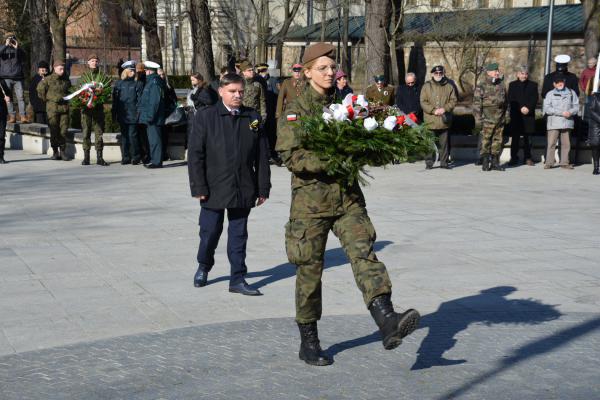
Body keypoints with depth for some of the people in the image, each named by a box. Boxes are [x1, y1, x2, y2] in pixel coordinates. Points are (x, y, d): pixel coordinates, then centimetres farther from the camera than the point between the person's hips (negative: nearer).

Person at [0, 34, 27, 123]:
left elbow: (23, 58, -2)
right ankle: (12, 116, -7)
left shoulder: (18, 50, 15)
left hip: (18, 77, 0)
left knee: (20, 97, -8)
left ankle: (23, 116, -14)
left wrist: (17, 48, -13)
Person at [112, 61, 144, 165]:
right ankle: (125, 157, 14)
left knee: (132, 136, -8)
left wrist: (138, 112, -12)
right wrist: (114, 114, 7)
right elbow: (115, 100, 12)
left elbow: (140, 100, -3)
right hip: (122, 115, 4)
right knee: (124, 136, 8)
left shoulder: (138, 84, 2)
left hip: (133, 116, -4)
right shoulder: (119, 84, 11)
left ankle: (135, 157, 1)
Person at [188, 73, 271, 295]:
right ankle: (203, 267, 34)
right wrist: (199, 187, -10)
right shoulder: (205, 116, -3)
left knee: (238, 235, 8)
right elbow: (195, 154, -5)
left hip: (243, 190, 2)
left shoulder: (253, 118, 6)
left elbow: (262, 156, 6)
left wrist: (263, 187, 3)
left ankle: (238, 279, 15)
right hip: (214, 189, -2)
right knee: (210, 232, 8)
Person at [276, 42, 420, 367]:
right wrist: (331, 161, -25)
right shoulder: (295, 111, -3)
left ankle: (387, 322, -29)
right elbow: (291, 157, -14)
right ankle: (308, 342, 18)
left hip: (348, 196, 4)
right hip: (311, 198, -3)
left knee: (363, 253, -15)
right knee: (310, 269, 5)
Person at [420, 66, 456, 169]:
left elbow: (453, 101, 6)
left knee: (444, 143, 6)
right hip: (431, 121, -2)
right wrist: (433, 110, -13)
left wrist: (445, 109, -12)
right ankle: (429, 163, 6)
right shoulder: (426, 86, 5)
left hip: (444, 121, 2)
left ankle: (444, 162, 14)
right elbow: (423, 102, -1)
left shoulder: (449, 87, 10)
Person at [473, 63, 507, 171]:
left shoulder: (501, 83, 13)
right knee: (486, 139, -5)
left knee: (498, 140, 7)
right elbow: (477, 101, -6)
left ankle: (495, 162, 14)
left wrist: (504, 113, 19)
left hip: (500, 117, 6)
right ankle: (485, 163, 0)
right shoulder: (482, 84, -5)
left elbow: (505, 99, 22)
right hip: (488, 117, -6)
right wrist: (478, 116, -11)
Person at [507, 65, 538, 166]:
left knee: (527, 138, 3)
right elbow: (510, 100, 0)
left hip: (529, 115, 1)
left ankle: (528, 158, 8)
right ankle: (514, 158, 3)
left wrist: (528, 108, -13)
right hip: (515, 115, -1)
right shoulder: (512, 85, 9)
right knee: (515, 137, -1)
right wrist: (520, 108, -12)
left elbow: (535, 99, 3)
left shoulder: (533, 85, 12)